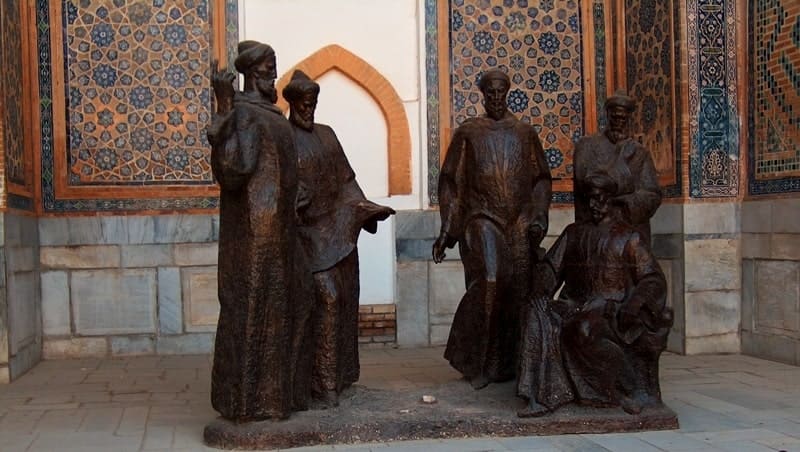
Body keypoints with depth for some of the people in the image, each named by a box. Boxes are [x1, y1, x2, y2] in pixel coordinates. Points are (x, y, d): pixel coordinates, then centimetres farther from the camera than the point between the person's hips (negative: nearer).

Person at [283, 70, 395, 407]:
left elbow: (344, 179, 15)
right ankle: (324, 382, -9)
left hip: (337, 229, 6)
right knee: (327, 297, -15)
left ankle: (337, 375, 21)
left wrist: (362, 206, 3)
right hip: (308, 230, -6)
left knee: (343, 299, 8)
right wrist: (294, 199, -30)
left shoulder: (326, 135, 14)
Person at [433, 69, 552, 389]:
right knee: (489, 281, -21)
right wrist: (446, 230, 1)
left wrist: (538, 219, -2)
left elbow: (541, 180, 13)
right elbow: (450, 181, 7)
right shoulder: (467, 132, 6)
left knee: (517, 292, -1)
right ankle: (471, 359, -6)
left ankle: (508, 364, 11)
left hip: (519, 223, 3)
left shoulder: (525, 133, 12)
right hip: (482, 219, -3)